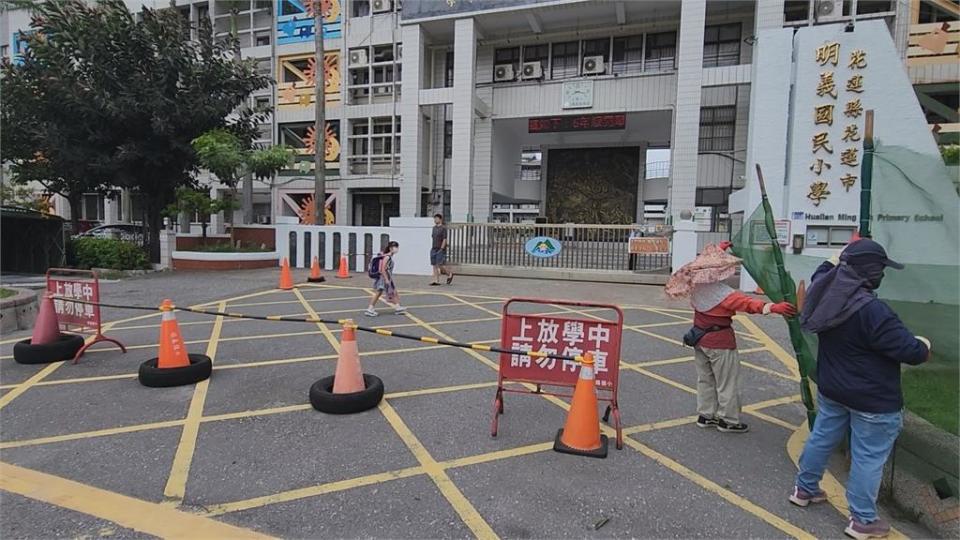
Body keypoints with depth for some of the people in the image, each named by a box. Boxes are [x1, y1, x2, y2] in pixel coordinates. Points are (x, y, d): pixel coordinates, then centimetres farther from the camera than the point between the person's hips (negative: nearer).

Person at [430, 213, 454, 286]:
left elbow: (444, 239, -13)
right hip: (433, 249, 7)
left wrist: (441, 249, -18)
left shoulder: (443, 228, -9)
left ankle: (449, 274, 15)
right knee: (434, 265, 3)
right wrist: (432, 248, 16)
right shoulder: (434, 228, 14)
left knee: (440, 265, -8)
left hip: (440, 250, -7)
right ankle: (436, 280, 5)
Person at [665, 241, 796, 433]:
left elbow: (705, 262, 16)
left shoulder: (696, 285, -3)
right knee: (727, 382, 8)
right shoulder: (722, 292, -26)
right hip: (720, 341, -8)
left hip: (700, 337, 8)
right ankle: (728, 421, 17)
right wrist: (772, 307, -49)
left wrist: (718, 250, 28)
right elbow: (745, 302, -39)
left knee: (705, 379, 19)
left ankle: (705, 415, 27)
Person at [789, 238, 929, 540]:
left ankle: (804, 489, 39)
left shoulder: (826, 295, -6)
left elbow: (822, 275, 21)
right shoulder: (872, 311, -31)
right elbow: (910, 351, -23)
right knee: (869, 457, 7)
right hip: (873, 400, -8)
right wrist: (923, 346, -1)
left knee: (822, 438, 22)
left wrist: (837, 259, 34)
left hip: (831, 389, 8)